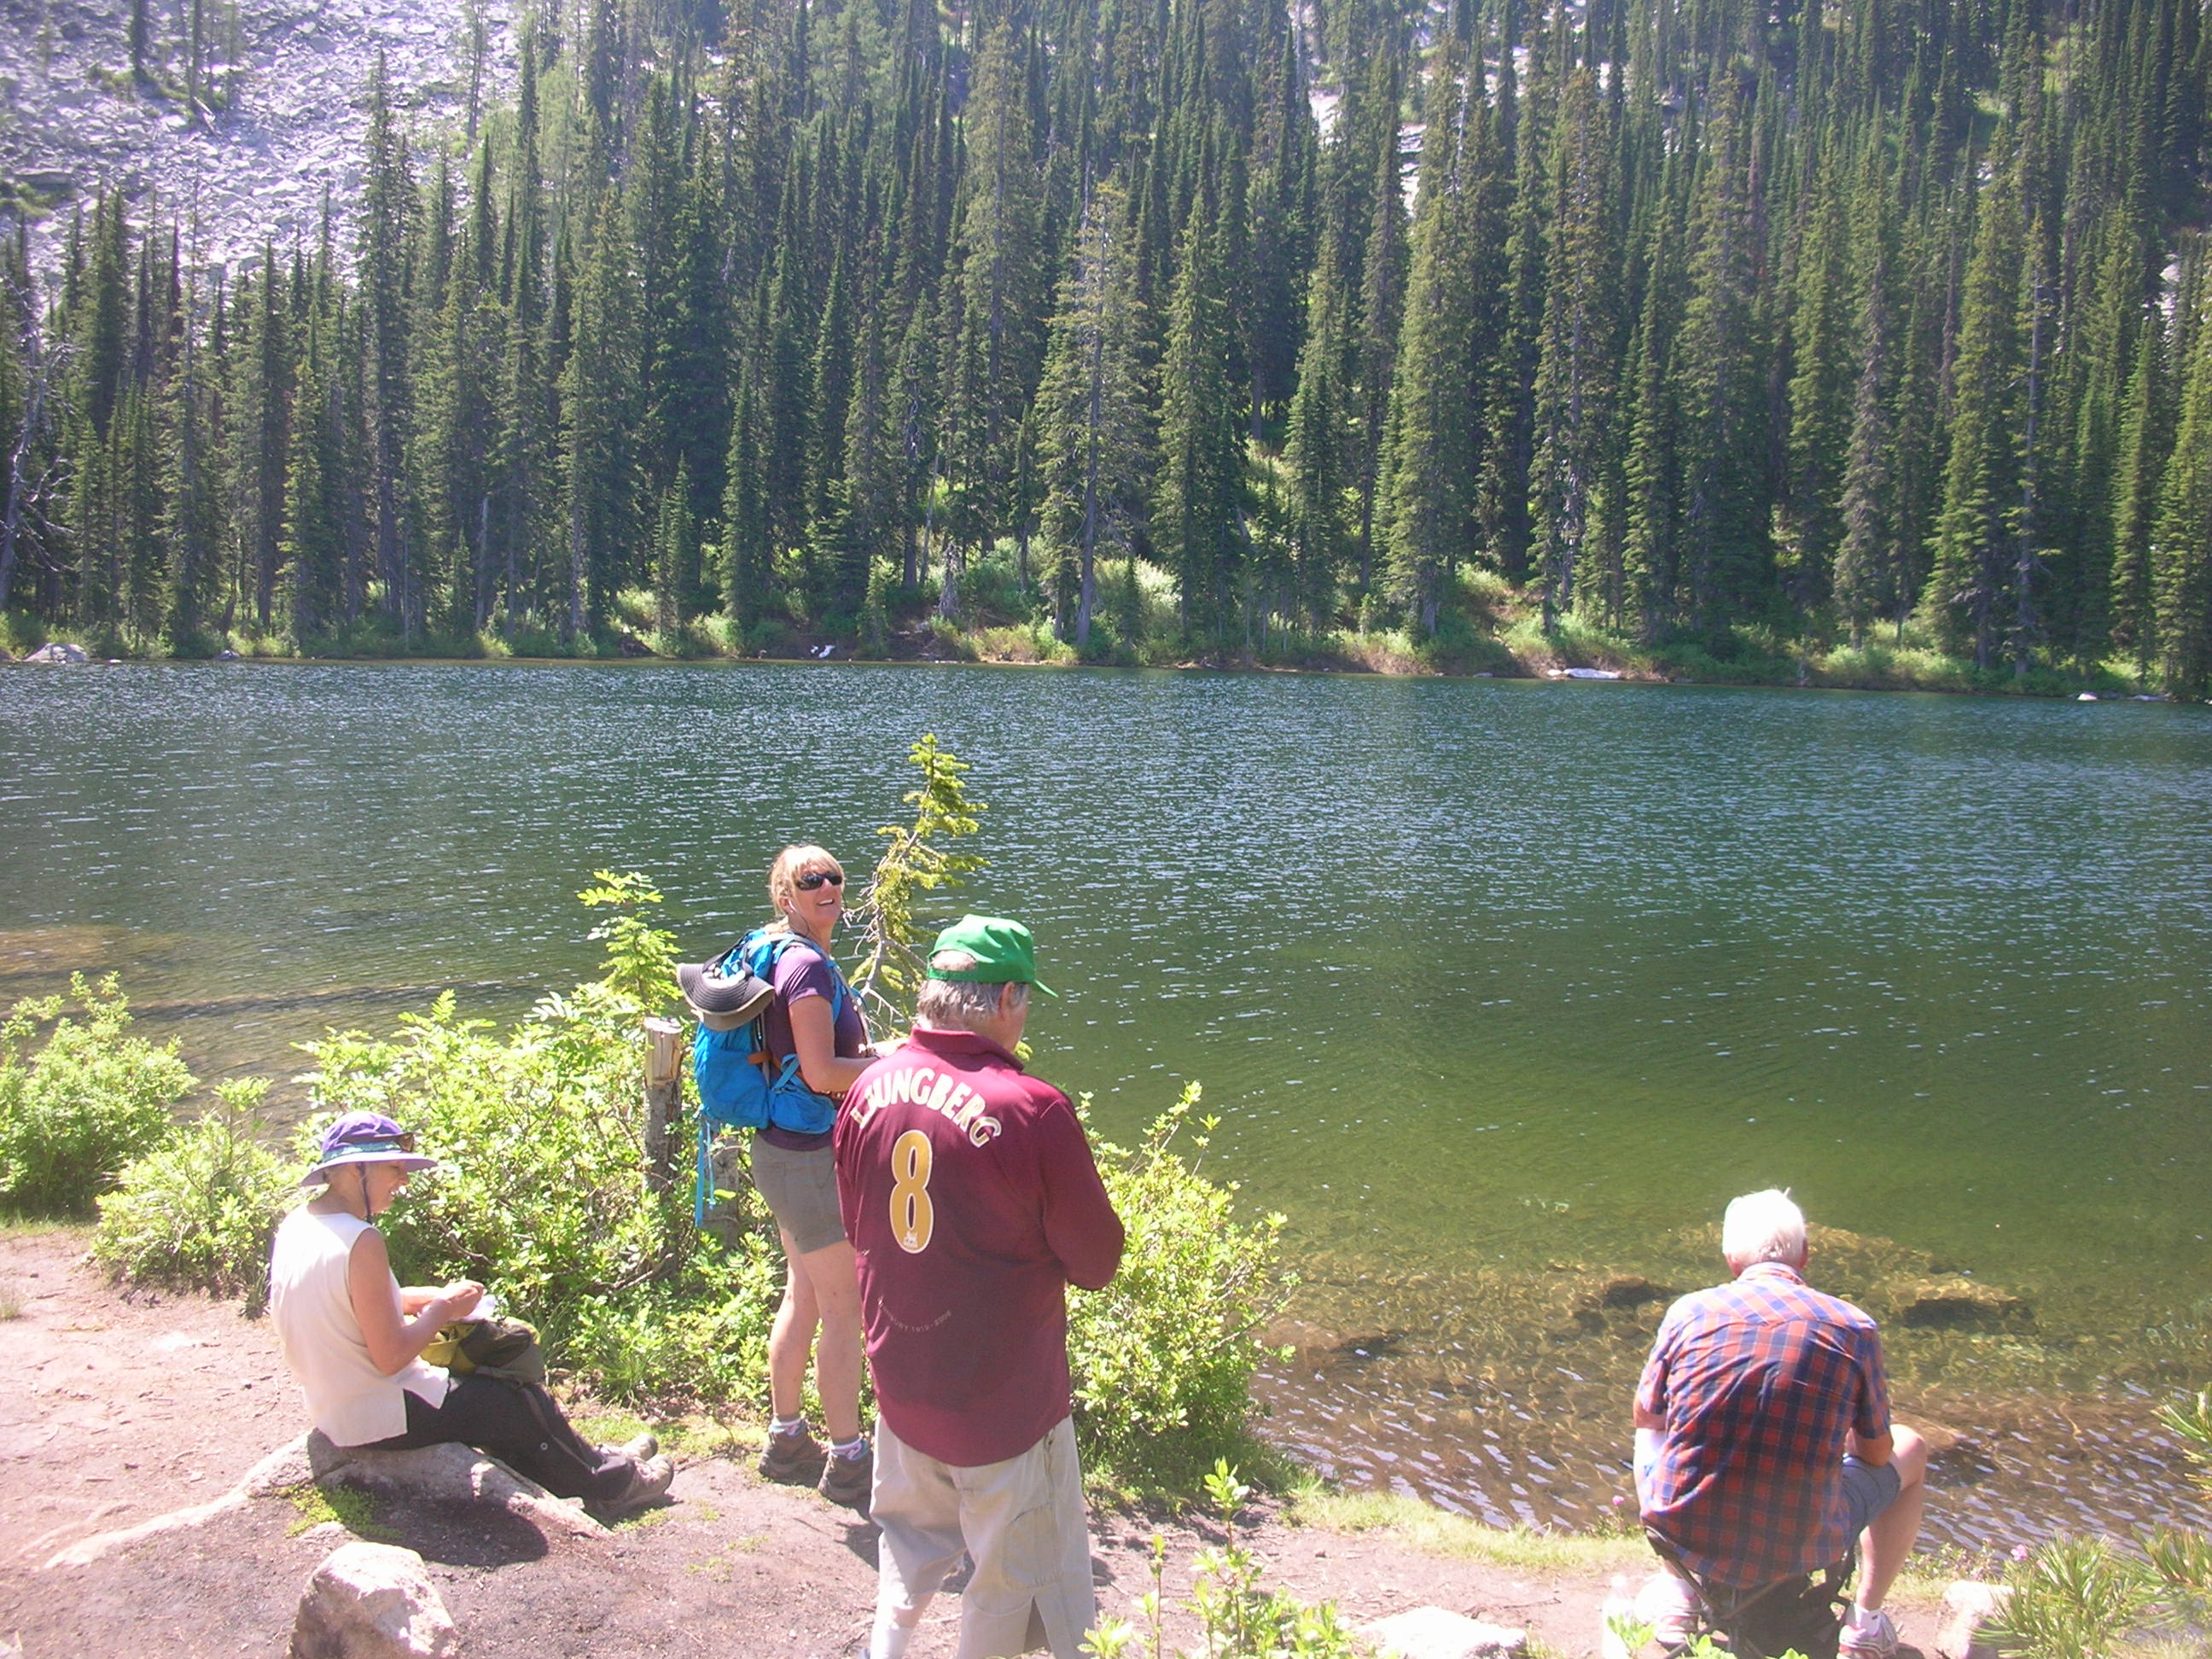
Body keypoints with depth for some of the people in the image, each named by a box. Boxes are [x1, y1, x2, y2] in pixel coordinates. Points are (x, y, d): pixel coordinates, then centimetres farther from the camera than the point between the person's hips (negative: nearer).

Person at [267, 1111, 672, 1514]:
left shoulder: (295, 1227, 1)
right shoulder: (361, 1242, -28)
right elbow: (391, 1357, -27)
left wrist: (423, 1298, 3)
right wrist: (444, 1308, -12)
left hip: (331, 1412, 9)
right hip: (382, 1420, -9)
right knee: (522, 1404, 7)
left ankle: (591, 1463, 35)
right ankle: (610, 1483, 28)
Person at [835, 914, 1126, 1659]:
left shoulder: (870, 1087, -7)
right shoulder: (1031, 1109, -25)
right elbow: (1097, 1262, -14)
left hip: (900, 1383, 6)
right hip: (1005, 1402, -6)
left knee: (911, 1540, 29)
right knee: (1019, 1577, 14)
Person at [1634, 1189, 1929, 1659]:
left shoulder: (1690, 1311, -5)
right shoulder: (1853, 1328, -7)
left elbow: (1646, 1417, 11)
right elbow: (1877, 1453, 6)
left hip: (1684, 1538, 1)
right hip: (1800, 1549, -1)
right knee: (1910, 1449, 25)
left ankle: (1678, 1595, 30)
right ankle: (1865, 1620, 29)